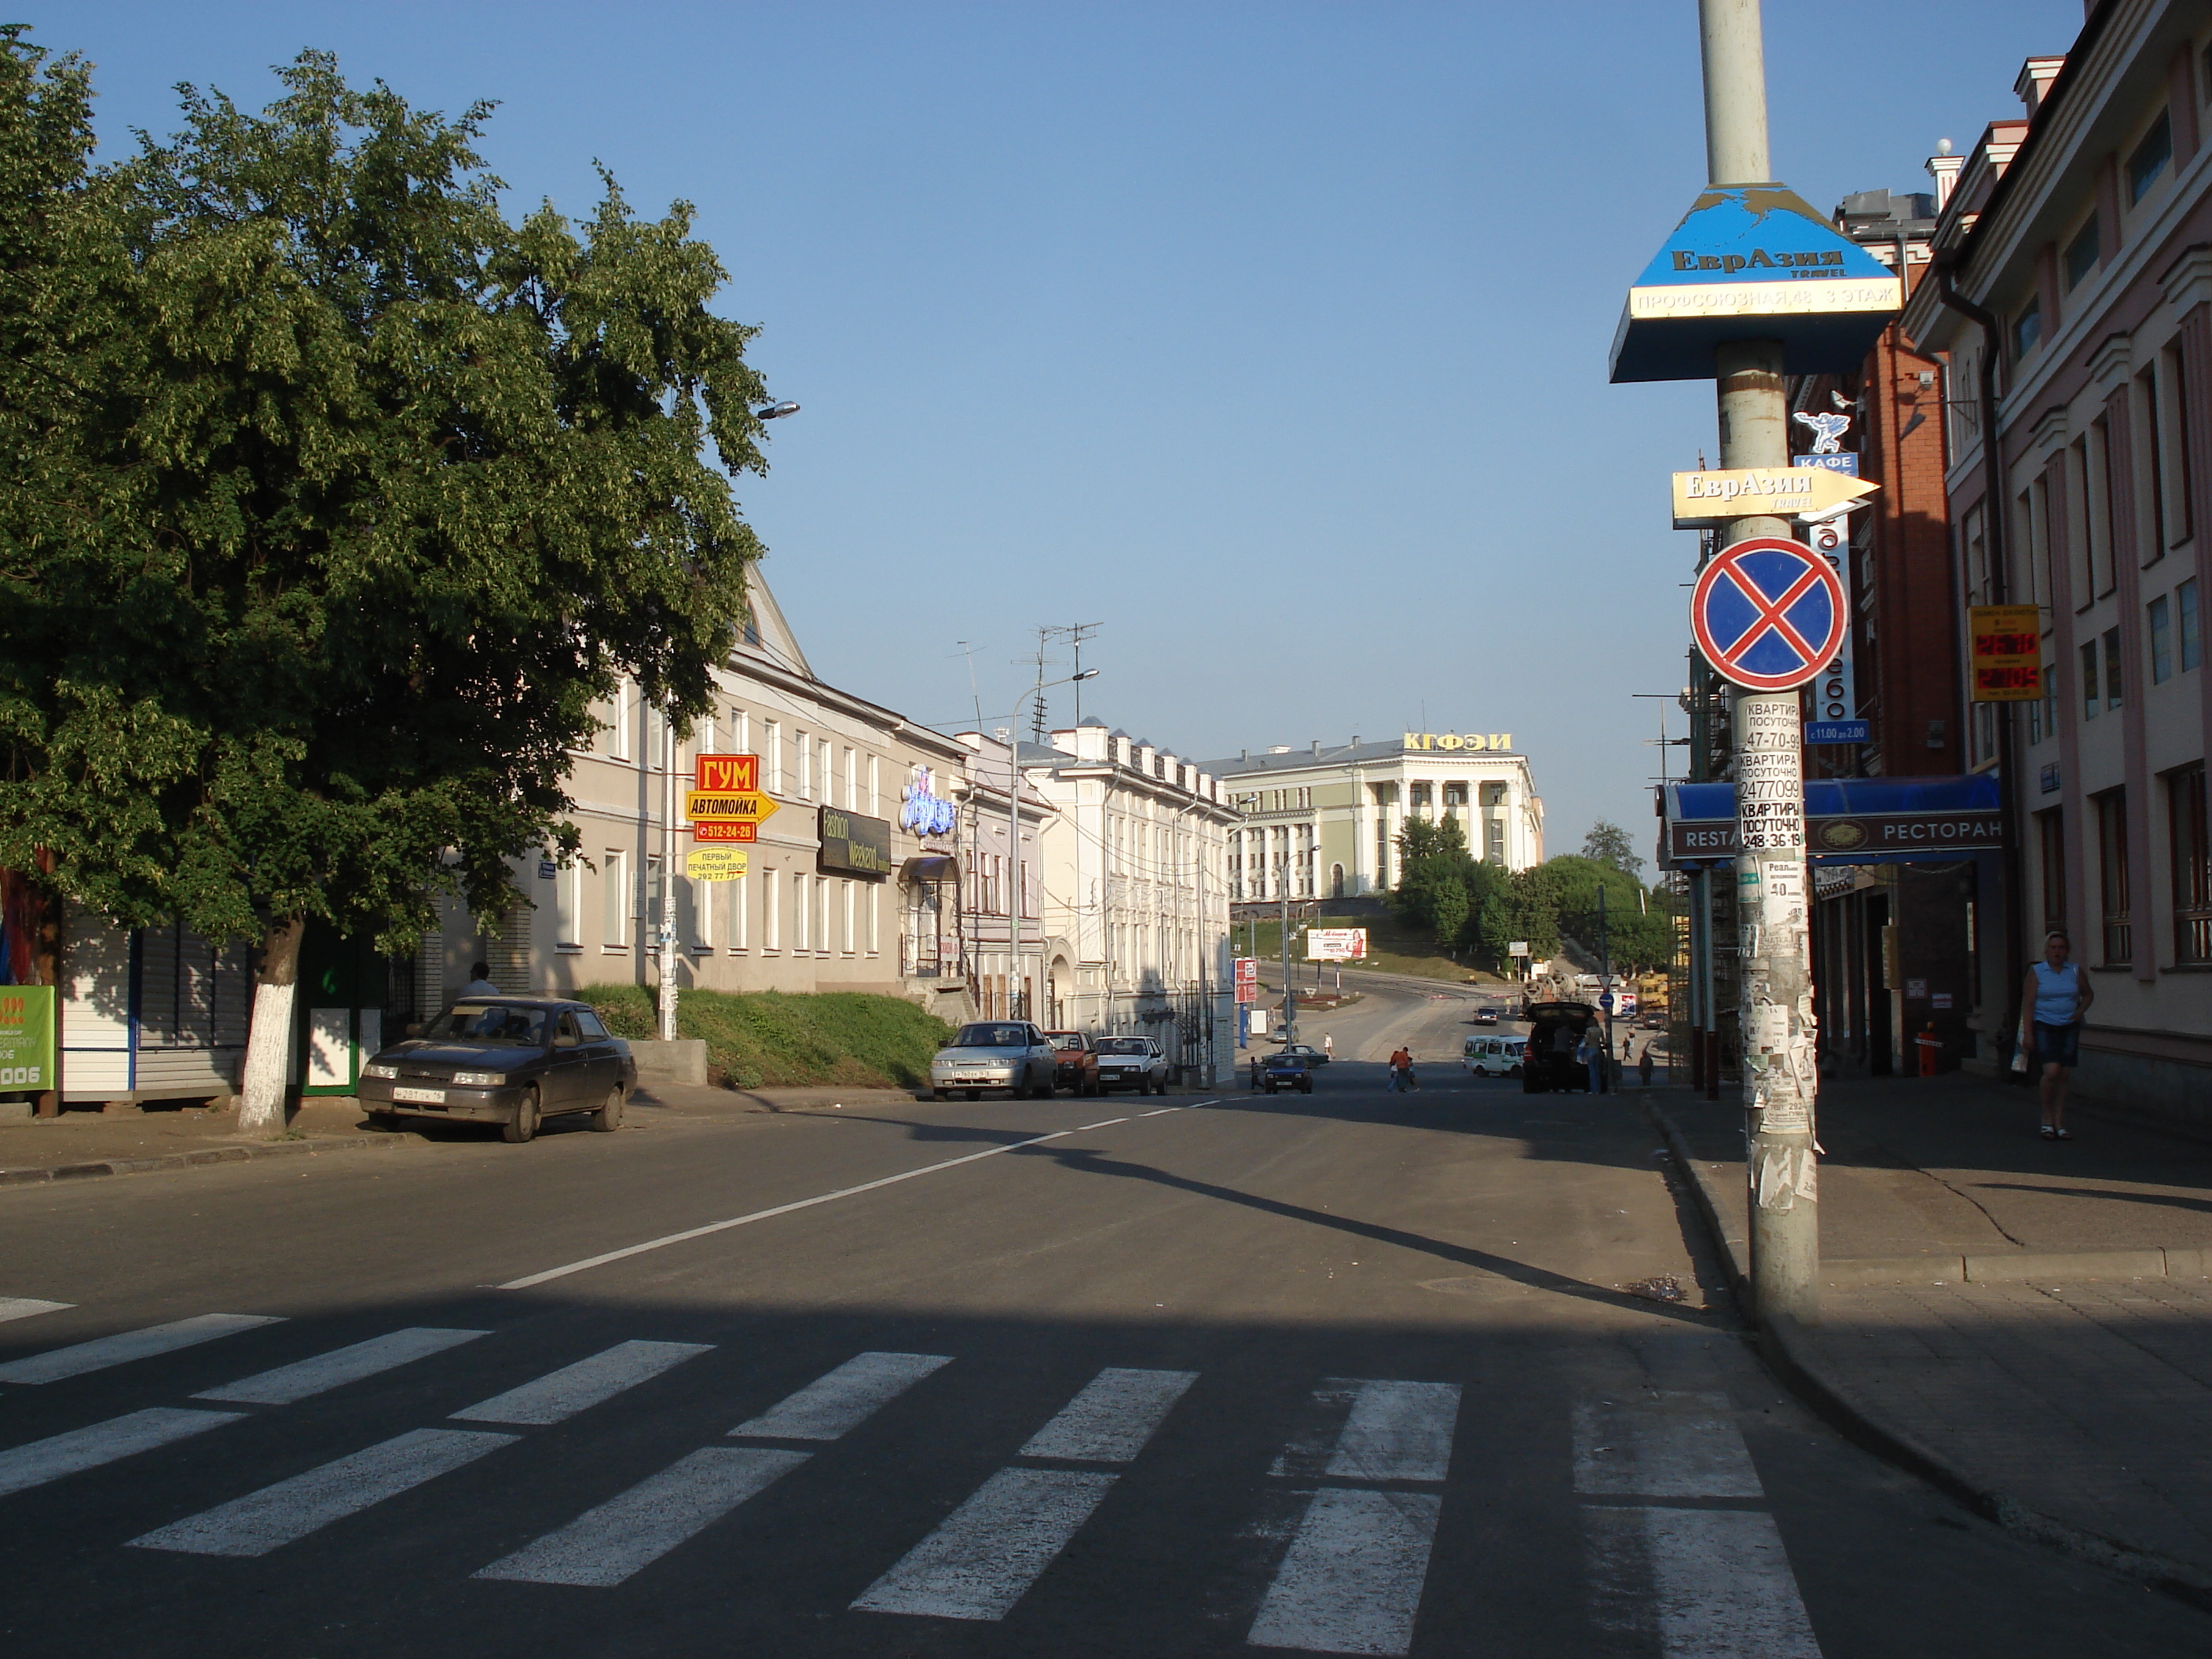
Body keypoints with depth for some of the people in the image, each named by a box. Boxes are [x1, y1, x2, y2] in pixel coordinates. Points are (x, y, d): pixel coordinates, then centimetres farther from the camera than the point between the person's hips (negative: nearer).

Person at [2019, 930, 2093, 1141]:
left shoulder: (2075, 970, 9)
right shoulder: (2036, 971, -1)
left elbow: (2088, 994, 23)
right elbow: (2028, 1004, -4)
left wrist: (2079, 1012, 5)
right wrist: (2027, 1033, -11)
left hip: (2069, 1029, 4)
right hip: (2044, 1027, -4)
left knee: (2063, 1076, 3)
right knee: (2051, 1072, -18)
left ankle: (2059, 1124, 8)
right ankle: (2047, 1120, -1)